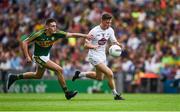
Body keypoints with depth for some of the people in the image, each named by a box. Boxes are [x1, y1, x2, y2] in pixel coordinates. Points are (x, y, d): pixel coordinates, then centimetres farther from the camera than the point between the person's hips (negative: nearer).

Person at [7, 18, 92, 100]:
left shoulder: (56, 34, -15)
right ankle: (67, 93, -8)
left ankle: (14, 77, 38)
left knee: (38, 76, 26)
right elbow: (25, 42, -20)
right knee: (59, 70, -17)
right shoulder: (39, 35, -27)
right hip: (39, 57, -8)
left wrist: (85, 36, -31)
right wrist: (27, 56, -25)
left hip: (46, 56, 8)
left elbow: (71, 34, -19)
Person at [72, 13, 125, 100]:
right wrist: (93, 46, -38)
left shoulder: (110, 30, -1)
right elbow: (86, 45, -16)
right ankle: (115, 95, -7)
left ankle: (79, 74, 38)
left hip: (102, 56, 8)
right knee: (110, 74, -19)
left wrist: (118, 44, -19)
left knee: (99, 78, 20)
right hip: (94, 56, -8)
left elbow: (114, 41, 5)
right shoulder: (94, 31, -19)